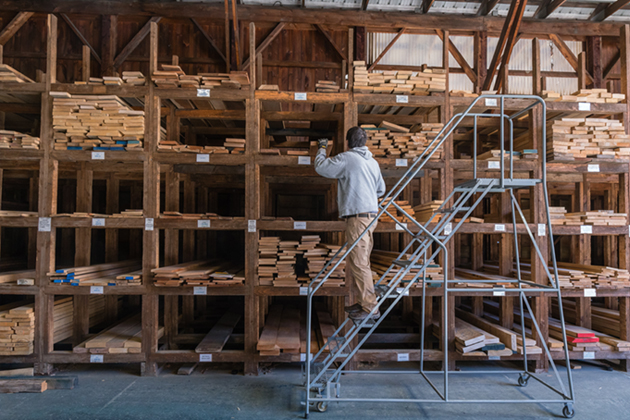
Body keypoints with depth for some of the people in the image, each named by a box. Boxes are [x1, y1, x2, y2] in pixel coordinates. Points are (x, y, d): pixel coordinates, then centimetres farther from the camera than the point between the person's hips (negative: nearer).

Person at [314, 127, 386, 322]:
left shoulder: (347, 158, -8)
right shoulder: (373, 162, 15)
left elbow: (321, 167, -5)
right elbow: (381, 189, 22)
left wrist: (321, 149, 13)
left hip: (358, 216, -9)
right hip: (371, 214, 9)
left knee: (359, 262, -6)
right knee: (357, 261, 16)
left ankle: (370, 308, -3)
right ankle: (364, 301, 23)